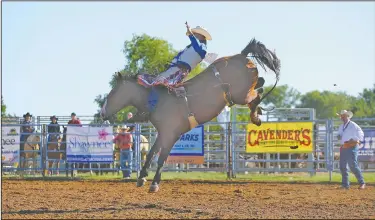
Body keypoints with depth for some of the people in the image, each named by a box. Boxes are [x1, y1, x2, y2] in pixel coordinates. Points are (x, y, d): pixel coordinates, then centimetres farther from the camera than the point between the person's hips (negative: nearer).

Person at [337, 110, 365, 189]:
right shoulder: (341, 127, 16)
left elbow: (361, 134, -11)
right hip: (343, 148, 8)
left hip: (352, 148, -8)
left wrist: (353, 140, -17)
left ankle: (362, 183, -1)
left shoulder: (353, 125, -8)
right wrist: (339, 137, 4)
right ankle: (345, 184, 13)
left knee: (353, 166, -11)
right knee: (342, 166, 6)